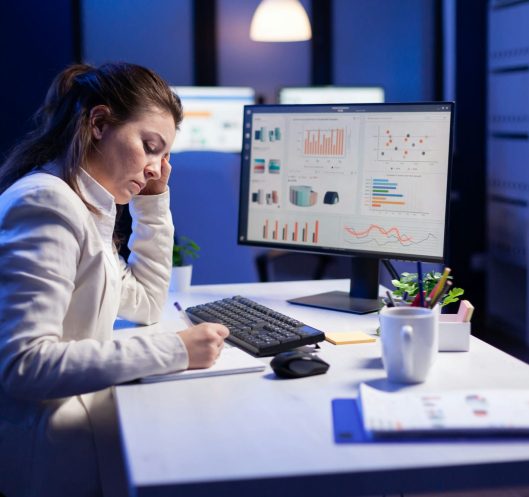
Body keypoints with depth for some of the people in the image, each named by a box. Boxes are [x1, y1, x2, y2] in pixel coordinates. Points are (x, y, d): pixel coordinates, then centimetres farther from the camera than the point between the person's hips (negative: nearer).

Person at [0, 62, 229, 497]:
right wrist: (173, 350, -25)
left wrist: (153, 201, 13)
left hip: (77, 402, 9)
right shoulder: (45, 205, -19)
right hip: (46, 444, -9)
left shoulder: (84, 204, 12)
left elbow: (145, 304, 21)